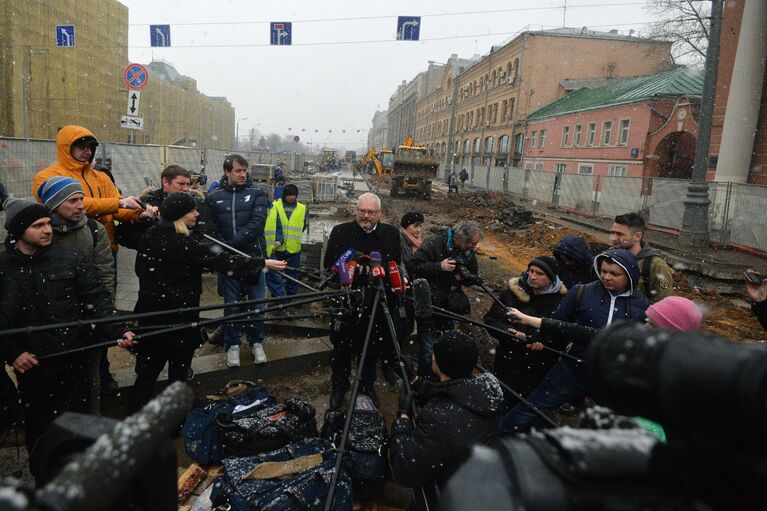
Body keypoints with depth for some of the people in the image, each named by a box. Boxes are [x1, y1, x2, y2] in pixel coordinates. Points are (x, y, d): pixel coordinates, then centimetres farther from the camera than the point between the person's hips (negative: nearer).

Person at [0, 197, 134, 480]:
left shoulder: (72, 258, -4)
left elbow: (97, 299, -7)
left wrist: (117, 330, -20)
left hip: (73, 362, 0)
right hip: (31, 367, 1)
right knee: (37, 428, 15)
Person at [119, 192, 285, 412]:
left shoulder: (149, 237, 2)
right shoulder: (183, 244, -19)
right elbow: (220, 260, -21)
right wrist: (263, 263, -19)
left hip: (150, 317, 6)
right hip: (179, 319, -6)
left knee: (146, 376, 13)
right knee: (178, 375, 11)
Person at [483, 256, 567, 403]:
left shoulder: (561, 300, -6)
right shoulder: (512, 293, -3)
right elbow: (491, 319, -3)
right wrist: (508, 331, -22)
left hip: (540, 368, -1)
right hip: (508, 362, 1)